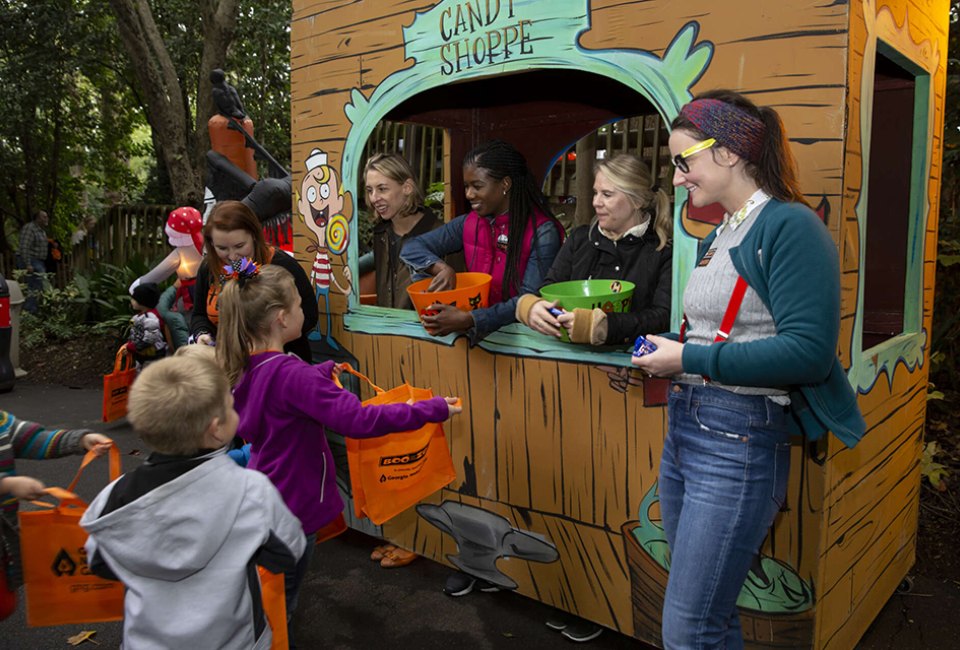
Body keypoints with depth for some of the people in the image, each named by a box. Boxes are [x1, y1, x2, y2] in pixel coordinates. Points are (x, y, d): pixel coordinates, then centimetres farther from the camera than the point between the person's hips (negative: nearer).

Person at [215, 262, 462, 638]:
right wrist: (433, 410, -31)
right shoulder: (290, 372, -30)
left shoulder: (246, 367, -3)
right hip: (294, 505, -8)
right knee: (281, 600, 12)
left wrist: (322, 373, 21)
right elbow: (357, 420, -37)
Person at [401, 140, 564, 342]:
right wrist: (442, 269, -15)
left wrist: (469, 320, -29)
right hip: (478, 334, 5)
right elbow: (411, 248, 6)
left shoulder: (543, 232, -10)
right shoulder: (469, 223, 4)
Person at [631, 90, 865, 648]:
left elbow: (809, 351, -20)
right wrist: (665, 355, 4)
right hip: (683, 429, 9)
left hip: (739, 439, -9)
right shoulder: (720, 235, 16)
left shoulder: (789, 226, -11)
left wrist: (690, 359, -17)